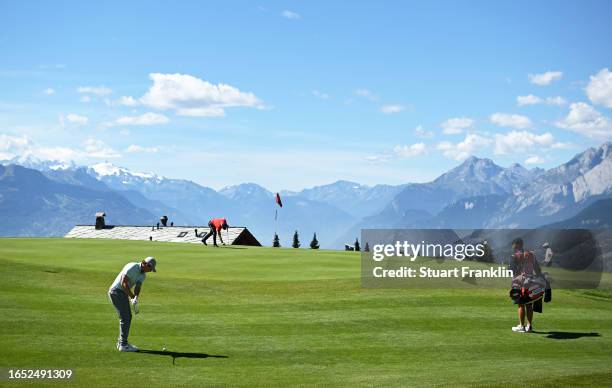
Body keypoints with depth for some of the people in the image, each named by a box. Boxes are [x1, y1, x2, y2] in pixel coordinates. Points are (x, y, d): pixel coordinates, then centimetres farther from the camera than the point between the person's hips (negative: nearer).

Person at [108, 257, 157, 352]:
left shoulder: (143, 275, 7)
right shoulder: (132, 267, -20)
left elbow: (137, 287, -8)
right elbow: (123, 283, -23)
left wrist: (136, 298, -29)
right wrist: (132, 297, -24)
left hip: (123, 293, 9)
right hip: (116, 291, -9)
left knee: (127, 317, 13)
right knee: (125, 318, -9)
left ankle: (121, 342, 21)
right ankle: (123, 345, -7)